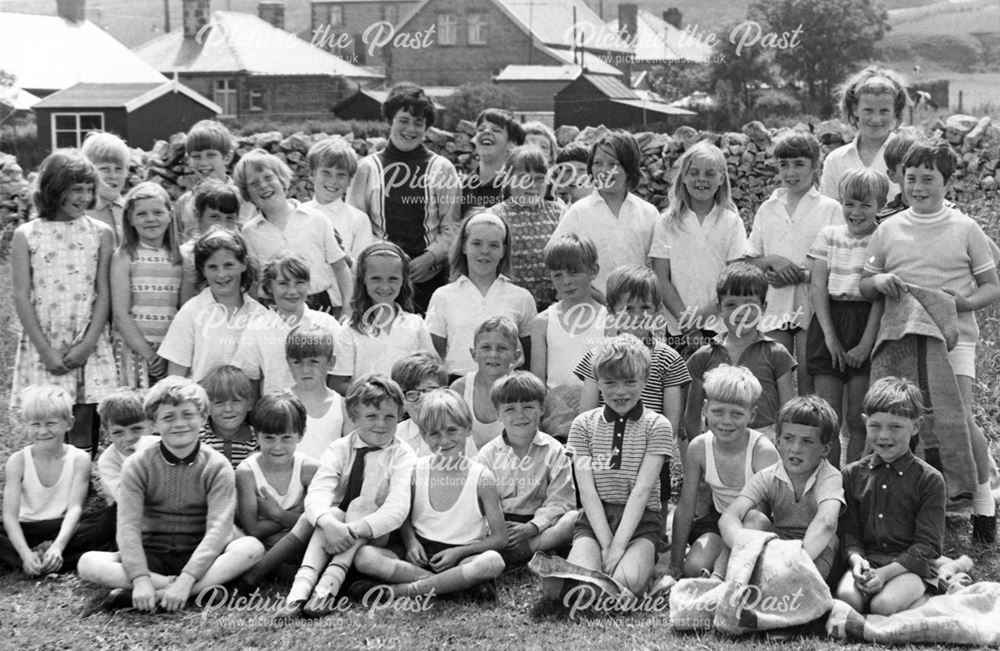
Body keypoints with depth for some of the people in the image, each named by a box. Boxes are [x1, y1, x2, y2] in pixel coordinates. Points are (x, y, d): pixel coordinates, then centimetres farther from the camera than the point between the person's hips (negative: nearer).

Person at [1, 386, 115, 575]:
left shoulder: (79, 459, -5)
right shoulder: (18, 461, -5)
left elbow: (75, 508, -14)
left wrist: (58, 546, -33)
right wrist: (26, 554, -30)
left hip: (65, 529, 0)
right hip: (27, 531, 0)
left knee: (114, 516, -28)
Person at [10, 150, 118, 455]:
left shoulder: (101, 233, 4)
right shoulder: (26, 235, 1)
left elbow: (104, 294, 3)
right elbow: (21, 297, -1)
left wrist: (88, 344, -7)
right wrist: (45, 349, -7)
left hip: (89, 349, 1)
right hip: (43, 350, -1)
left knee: (83, 440, -2)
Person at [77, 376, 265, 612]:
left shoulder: (217, 466, -5)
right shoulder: (138, 465, -2)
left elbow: (218, 529, -16)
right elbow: (128, 527, -11)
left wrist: (186, 579, -29)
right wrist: (141, 579, -28)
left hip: (200, 556, -1)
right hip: (152, 555, 1)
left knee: (251, 547, -29)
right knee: (88, 563, -25)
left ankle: (157, 594, -33)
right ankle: (200, 589, -29)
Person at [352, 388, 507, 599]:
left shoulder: (481, 477, -5)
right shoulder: (416, 470, 2)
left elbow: (499, 538, -3)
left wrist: (458, 552, -15)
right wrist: (411, 542, -8)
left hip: (461, 557, -2)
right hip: (420, 553, 2)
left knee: (493, 561, -37)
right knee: (364, 556, -25)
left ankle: (399, 590, -31)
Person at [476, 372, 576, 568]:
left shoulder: (553, 451, 1)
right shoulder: (489, 453, 5)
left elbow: (559, 501, -6)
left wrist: (532, 527, -22)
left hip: (538, 523, 0)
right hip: (500, 524, 1)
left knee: (574, 518, -29)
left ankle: (512, 554, -32)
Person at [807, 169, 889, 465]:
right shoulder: (828, 235, 9)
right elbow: (818, 287, 3)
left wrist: (866, 343, -13)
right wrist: (830, 338, -6)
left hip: (866, 325, -2)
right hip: (829, 322, 3)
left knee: (857, 420, 0)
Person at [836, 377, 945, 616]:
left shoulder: (929, 479, -1)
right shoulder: (853, 474, 10)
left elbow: (928, 543, -6)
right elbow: (848, 530, 9)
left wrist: (886, 572, -19)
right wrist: (856, 559, -15)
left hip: (912, 566, -1)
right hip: (867, 560, 2)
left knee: (884, 605, -30)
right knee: (847, 597, -31)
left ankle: (920, 601, 1)